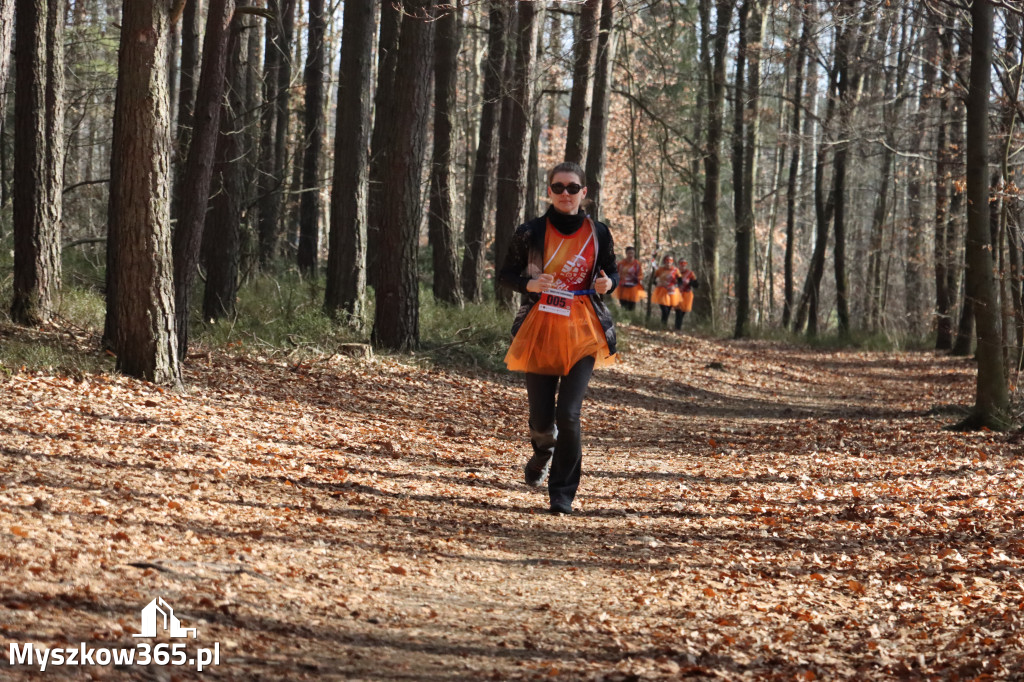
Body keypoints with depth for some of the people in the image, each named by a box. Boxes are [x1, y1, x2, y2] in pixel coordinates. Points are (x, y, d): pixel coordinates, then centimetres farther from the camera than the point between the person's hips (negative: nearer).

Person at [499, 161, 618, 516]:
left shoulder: (598, 233, 3)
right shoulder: (531, 232, 0)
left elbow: (611, 271, 16)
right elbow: (506, 273, 7)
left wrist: (607, 283, -8)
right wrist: (529, 284, -14)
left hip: (582, 332, 0)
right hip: (540, 331, 0)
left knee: (568, 413, -12)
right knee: (541, 416, 3)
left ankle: (563, 494, 0)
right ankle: (543, 452, 41)